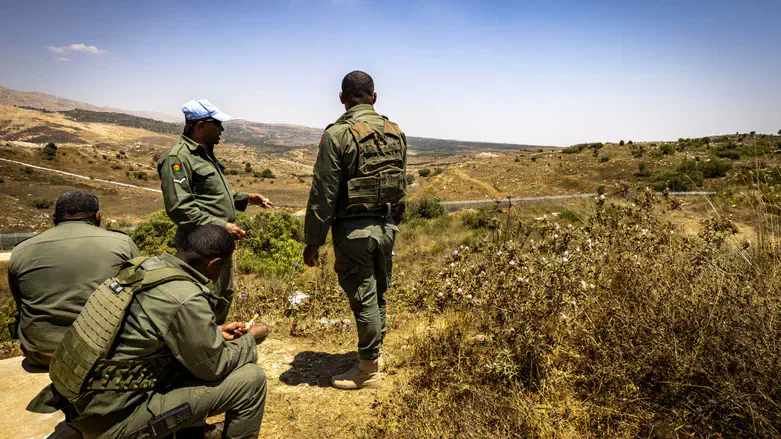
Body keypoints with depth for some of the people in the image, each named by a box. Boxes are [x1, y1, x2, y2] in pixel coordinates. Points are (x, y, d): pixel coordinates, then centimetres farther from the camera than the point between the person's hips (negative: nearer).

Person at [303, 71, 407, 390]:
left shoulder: (338, 134, -14)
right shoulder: (396, 133, 6)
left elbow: (323, 193, -14)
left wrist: (313, 240, -7)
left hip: (353, 229, -6)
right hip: (387, 226, 7)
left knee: (363, 298, 3)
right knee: (378, 293, 19)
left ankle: (368, 370, 17)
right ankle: (373, 354, 36)